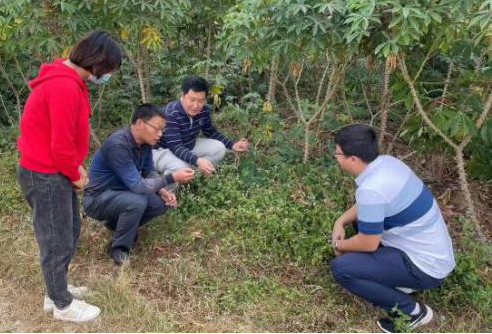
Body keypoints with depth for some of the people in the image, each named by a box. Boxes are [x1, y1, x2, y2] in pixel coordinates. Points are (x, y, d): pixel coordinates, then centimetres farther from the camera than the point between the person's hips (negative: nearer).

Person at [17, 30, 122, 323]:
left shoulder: (67, 79, 8)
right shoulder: (65, 86, -27)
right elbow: (61, 143, -25)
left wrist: (77, 167, 11)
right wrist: (75, 175, -9)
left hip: (57, 172, 10)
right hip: (47, 176, -10)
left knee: (70, 231, 21)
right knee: (58, 241, 5)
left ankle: (58, 289, 38)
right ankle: (62, 305, 24)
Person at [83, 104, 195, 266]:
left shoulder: (145, 142, -6)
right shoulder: (118, 145, -31)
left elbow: (149, 173, 5)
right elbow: (137, 186, -33)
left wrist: (163, 191, -12)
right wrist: (172, 178, -33)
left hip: (122, 192, 8)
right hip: (98, 199, -8)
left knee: (161, 203, -7)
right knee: (137, 201, -33)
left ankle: (117, 222, 14)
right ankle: (119, 249, -10)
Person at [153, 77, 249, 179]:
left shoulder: (204, 111, -11)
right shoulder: (171, 114, -33)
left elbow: (211, 132, 7)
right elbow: (176, 147, -39)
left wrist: (232, 145, -6)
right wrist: (197, 161, -55)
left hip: (188, 146, 8)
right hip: (163, 150, -7)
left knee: (219, 148, -6)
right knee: (181, 169, -36)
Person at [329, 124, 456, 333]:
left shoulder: (371, 189, -29)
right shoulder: (386, 162, -2)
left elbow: (368, 244, -18)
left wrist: (340, 245, 1)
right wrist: (340, 222, 4)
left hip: (426, 266, -9)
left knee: (341, 268, -14)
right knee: (363, 219, 20)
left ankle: (411, 311, -1)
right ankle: (400, 276, 16)